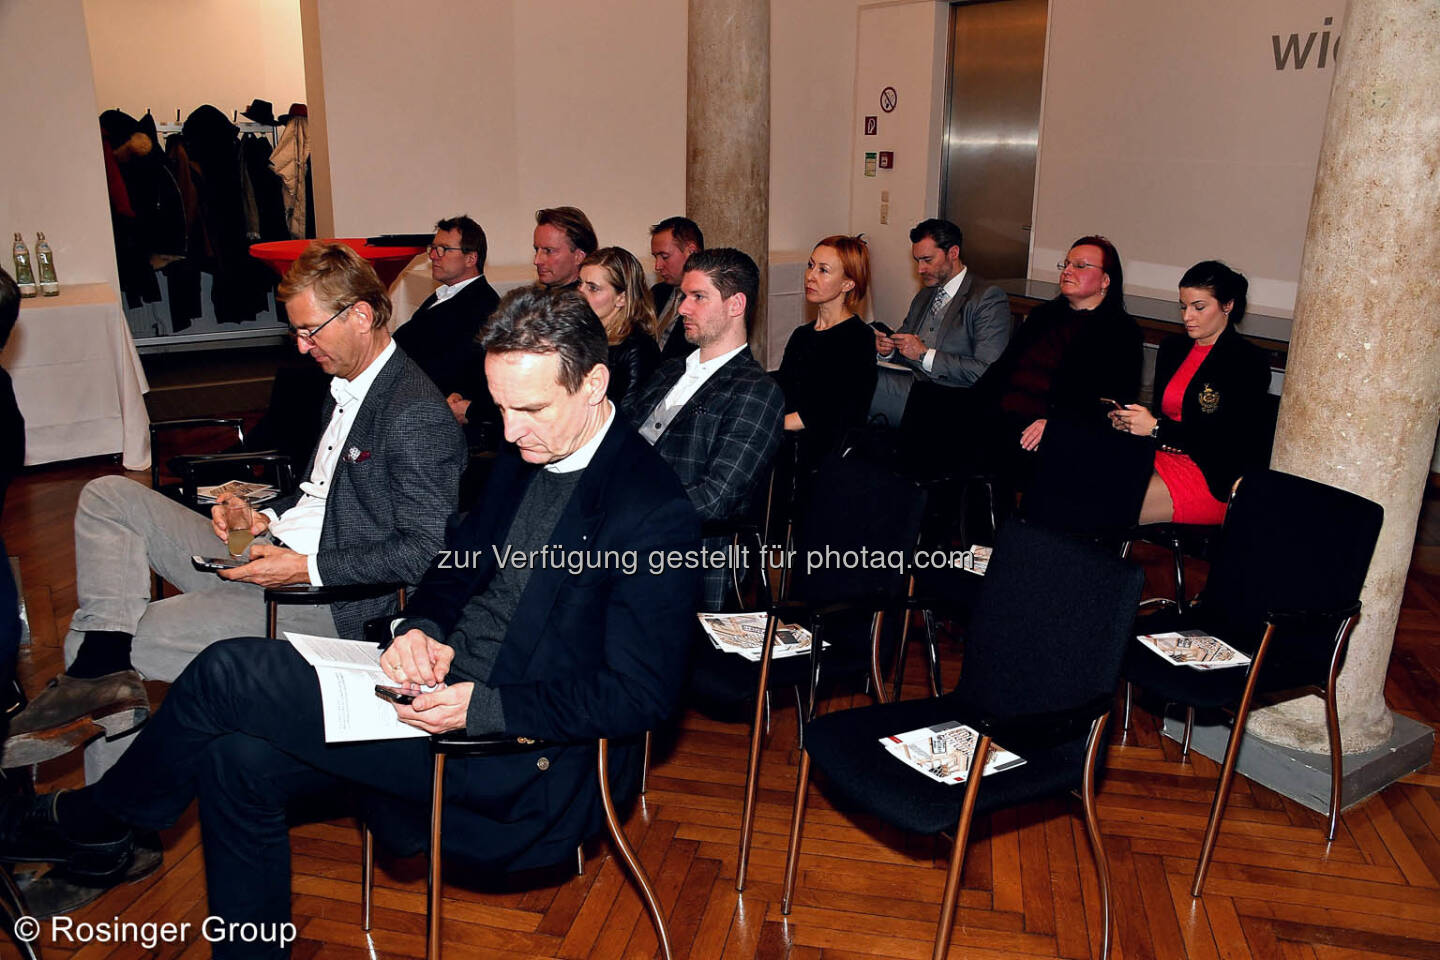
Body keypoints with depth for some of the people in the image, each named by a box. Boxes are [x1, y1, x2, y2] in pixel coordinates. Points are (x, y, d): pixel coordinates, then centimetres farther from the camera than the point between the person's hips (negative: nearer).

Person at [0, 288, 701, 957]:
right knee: (238, 760, -3)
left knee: (229, 674, -10)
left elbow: (638, 696, -20)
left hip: (529, 755, -8)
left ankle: (89, 822, 20)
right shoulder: (526, 452, 6)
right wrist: (420, 628, -5)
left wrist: (482, 707, -24)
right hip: (442, 684, 8)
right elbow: (459, 561, 17)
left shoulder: (655, 514, -20)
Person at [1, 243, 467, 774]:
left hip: (326, 600, -10)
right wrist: (268, 518, 4)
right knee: (107, 496, 4)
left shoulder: (418, 415, -20)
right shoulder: (347, 385, 11)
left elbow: (427, 550, -22)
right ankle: (103, 674, -10)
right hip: (270, 553, 10)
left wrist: (309, 568, -21)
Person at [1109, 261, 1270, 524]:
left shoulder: (1248, 361, -5)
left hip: (1213, 480, -6)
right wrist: (1130, 421, -3)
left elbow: (1231, 442, -12)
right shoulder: (1172, 347, 16)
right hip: (1161, 458, 7)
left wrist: (1156, 428, -17)